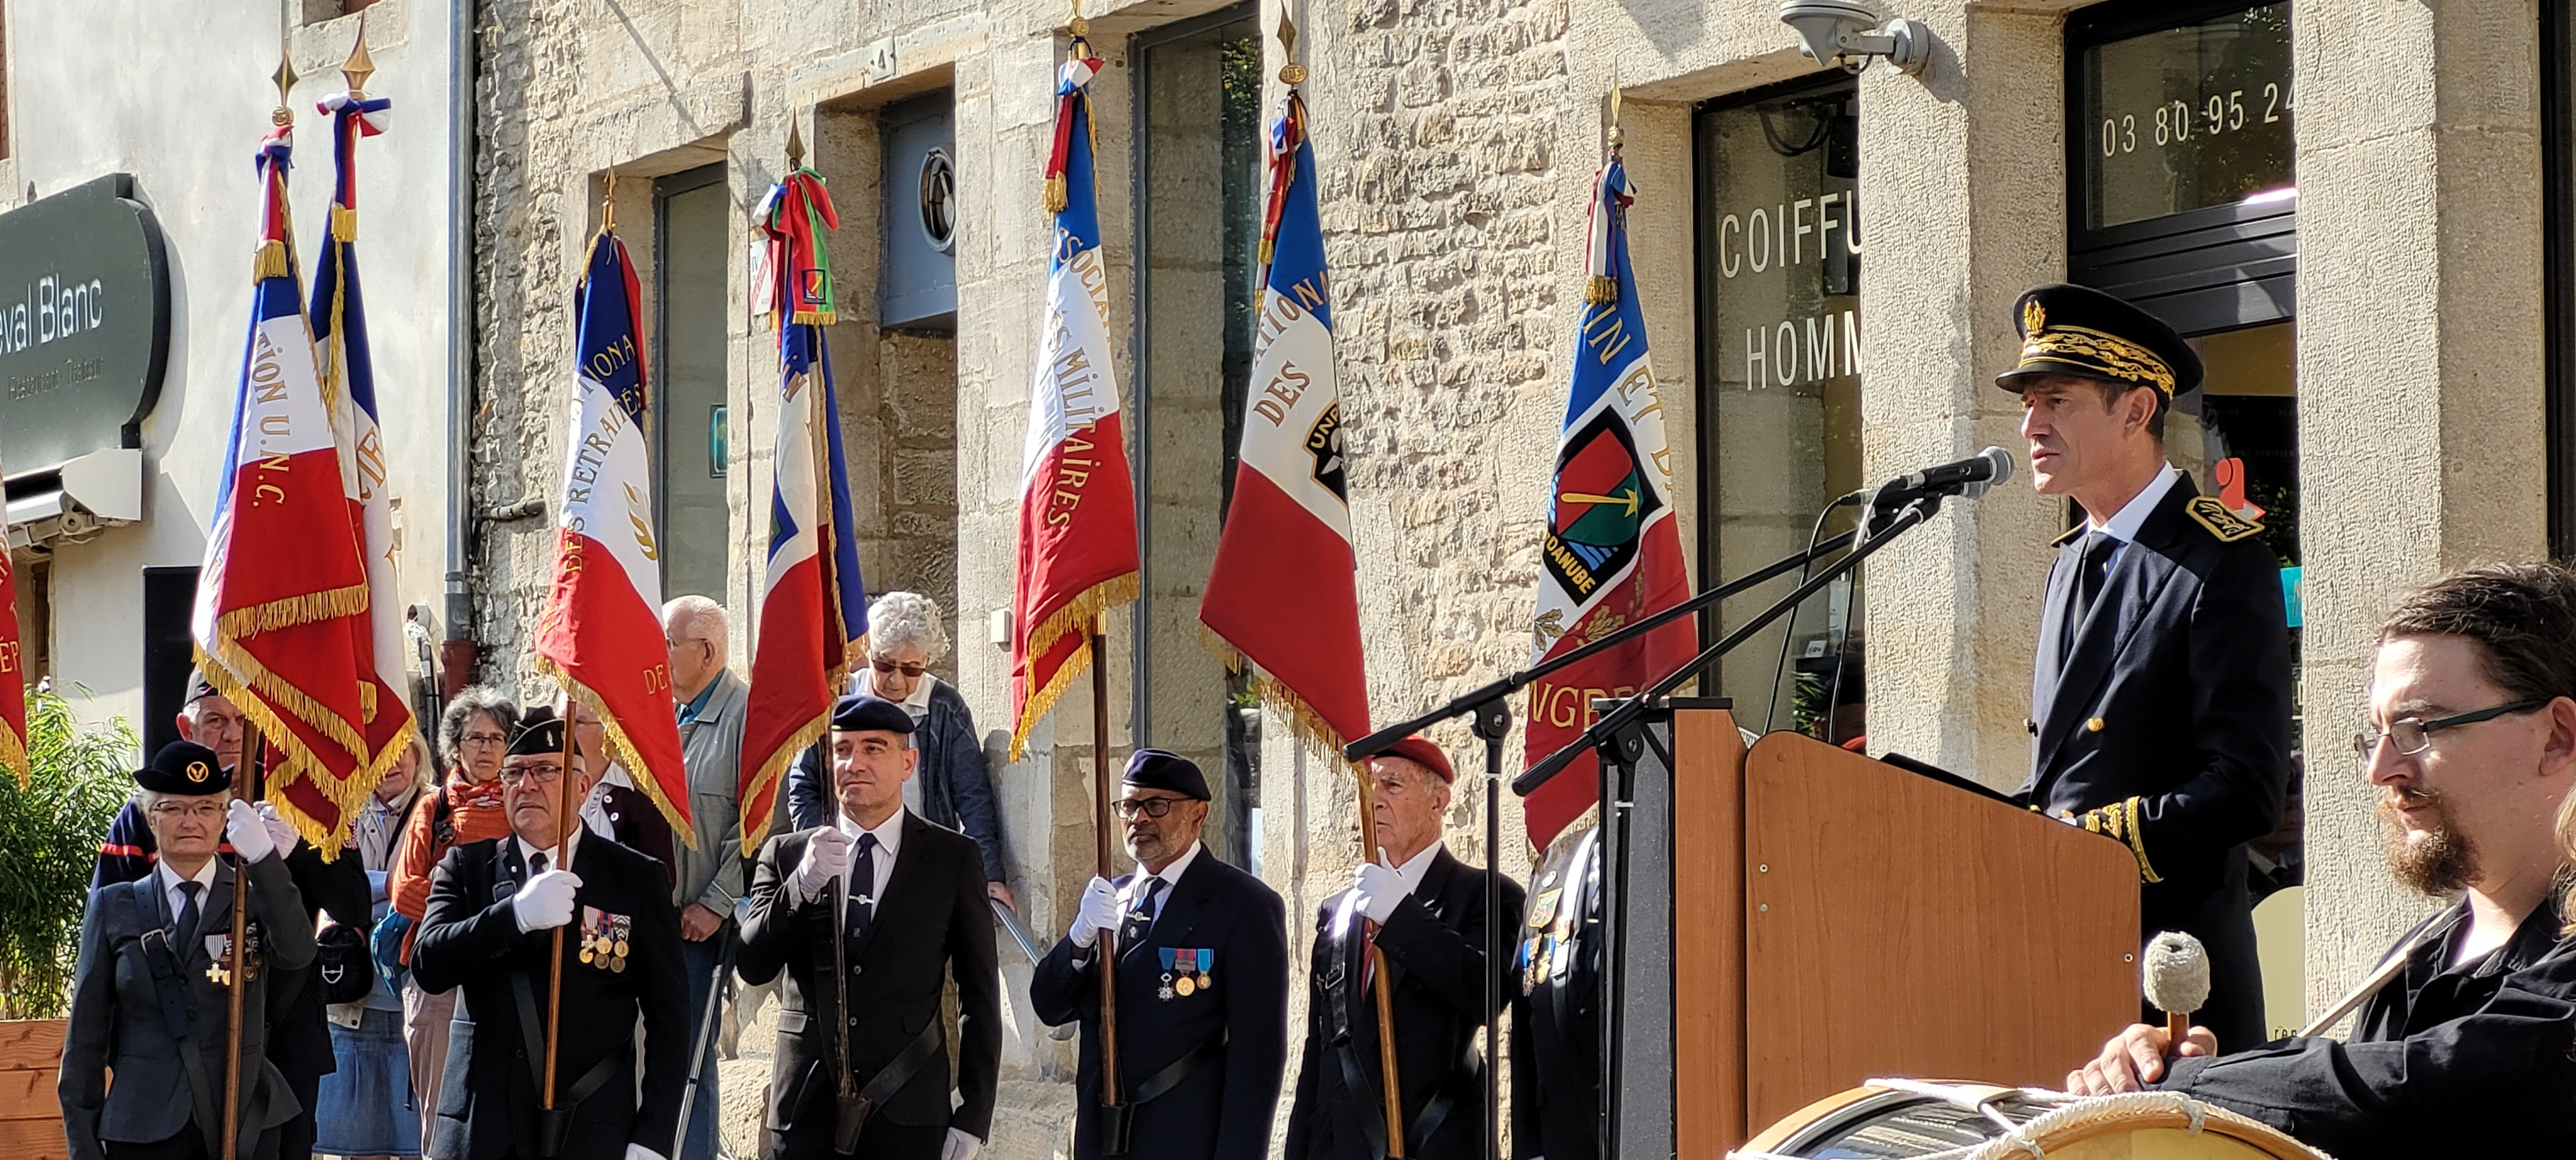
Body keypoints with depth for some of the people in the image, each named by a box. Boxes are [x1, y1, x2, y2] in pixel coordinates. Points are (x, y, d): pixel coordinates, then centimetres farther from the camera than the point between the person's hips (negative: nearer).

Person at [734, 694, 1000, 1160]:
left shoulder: (953, 858, 4)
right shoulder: (785, 855, 9)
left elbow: (980, 997, 4)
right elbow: (753, 967, -1)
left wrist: (973, 1117, -1)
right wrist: (803, 885, -17)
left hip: (909, 1120, -1)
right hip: (805, 1115, 1)